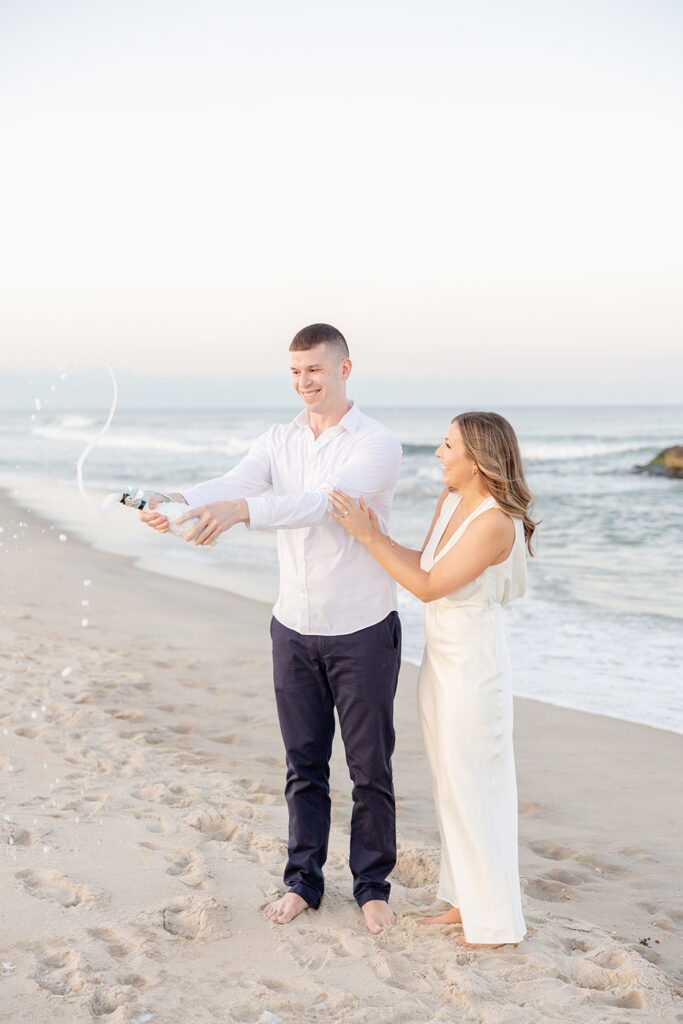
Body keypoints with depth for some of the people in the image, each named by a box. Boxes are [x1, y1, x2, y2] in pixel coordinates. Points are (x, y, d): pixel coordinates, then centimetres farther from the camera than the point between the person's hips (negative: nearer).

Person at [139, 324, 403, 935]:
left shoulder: (377, 444, -11)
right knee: (304, 764, 13)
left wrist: (242, 510, -44)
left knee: (370, 767, 7)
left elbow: (325, 501, -29)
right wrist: (178, 502, -36)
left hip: (363, 631, -4)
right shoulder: (279, 441, 5)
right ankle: (304, 880, 27)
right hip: (295, 628, 4)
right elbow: (232, 483, -13)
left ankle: (373, 885, 23)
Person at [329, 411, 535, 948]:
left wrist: (369, 537, -20)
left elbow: (429, 586, -23)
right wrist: (374, 532, 1)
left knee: (473, 789, 2)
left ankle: (495, 922, 17)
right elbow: (423, 562, 13)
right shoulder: (451, 500, 4)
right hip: (440, 659, 9)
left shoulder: (496, 522, -23)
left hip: (473, 666, -9)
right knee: (451, 784, 18)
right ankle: (466, 900, 33)